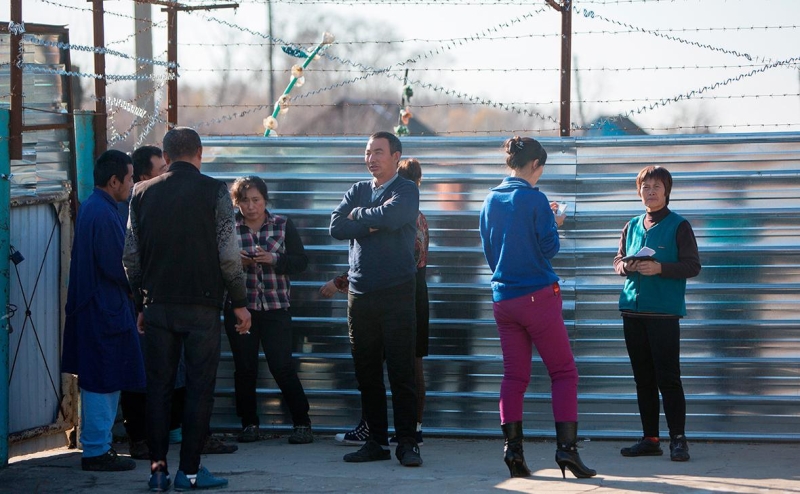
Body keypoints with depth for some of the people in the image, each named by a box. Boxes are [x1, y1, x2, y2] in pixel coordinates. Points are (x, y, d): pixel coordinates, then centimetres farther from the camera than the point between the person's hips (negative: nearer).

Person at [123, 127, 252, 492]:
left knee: (158, 386, 8)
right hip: (202, 304, -3)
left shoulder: (142, 193, 6)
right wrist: (239, 302, 2)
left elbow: (130, 256, 6)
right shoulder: (213, 191, -4)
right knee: (199, 386, 2)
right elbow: (228, 254, -7)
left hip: (157, 305, 3)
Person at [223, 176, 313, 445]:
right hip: (240, 307, 1)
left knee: (282, 367, -6)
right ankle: (249, 423, 15)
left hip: (275, 307, -1)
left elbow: (301, 261, 1)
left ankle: (302, 423, 1)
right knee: (245, 368, 4)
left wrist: (273, 259, -14)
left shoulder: (283, 225, 6)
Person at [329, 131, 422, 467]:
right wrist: (373, 224, -9)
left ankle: (406, 443, -4)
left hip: (396, 294, -5)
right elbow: (336, 227, 1)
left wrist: (358, 215, -3)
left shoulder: (406, 190, 1)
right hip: (360, 294, 5)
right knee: (366, 373, 7)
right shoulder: (358, 191, 16)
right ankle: (377, 442, 13)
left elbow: (391, 216, -20)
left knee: (401, 372, -7)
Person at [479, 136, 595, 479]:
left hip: (503, 297, 6)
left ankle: (513, 450, 0)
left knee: (514, 376, 8)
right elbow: (549, 248, -10)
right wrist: (555, 224, 8)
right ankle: (566, 447, -9)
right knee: (563, 373, 0)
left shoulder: (491, 201, 8)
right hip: (538, 295, -6)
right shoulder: (534, 199, -11)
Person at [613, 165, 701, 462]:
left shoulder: (678, 226, -1)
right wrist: (625, 266, -3)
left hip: (664, 312, -5)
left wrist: (660, 268, -18)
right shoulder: (632, 227, 15)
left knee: (668, 378, -8)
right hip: (633, 310, 5)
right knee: (643, 378, 8)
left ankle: (678, 439, -4)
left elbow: (693, 266, -5)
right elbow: (618, 260, 21)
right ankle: (650, 439, 12)